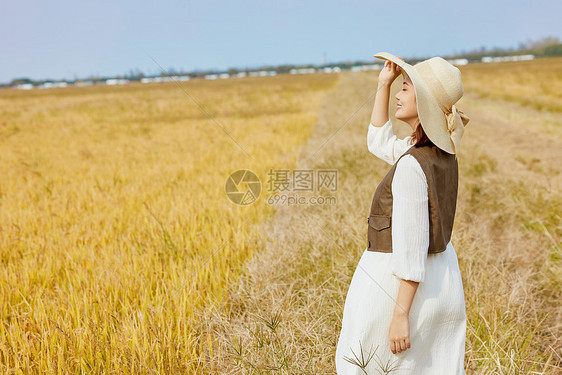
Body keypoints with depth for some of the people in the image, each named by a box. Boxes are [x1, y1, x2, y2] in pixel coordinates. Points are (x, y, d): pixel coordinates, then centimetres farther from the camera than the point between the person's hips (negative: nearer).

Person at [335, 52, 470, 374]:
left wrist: (401, 314, -20)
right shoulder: (443, 151, 1)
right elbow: (379, 143, 17)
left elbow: (411, 247, -25)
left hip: (401, 286, -8)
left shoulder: (412, 166, -26)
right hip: (441, 277, 8)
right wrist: (383, 85, 9)